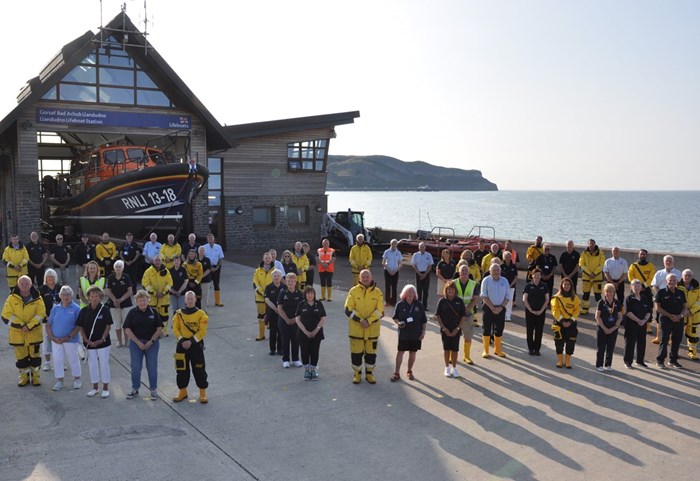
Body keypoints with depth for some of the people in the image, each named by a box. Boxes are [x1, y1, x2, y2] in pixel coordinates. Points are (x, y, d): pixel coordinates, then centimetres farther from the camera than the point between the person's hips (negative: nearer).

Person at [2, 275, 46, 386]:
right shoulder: (12, 298, -2)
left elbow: (41, 314, -9)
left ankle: (36, 376, 22)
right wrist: (21, 325, -16)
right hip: (17, 334, 1)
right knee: (21, 357, 10)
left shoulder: (37, 298, -3)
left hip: (34, 333, -1)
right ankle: (24, 377, 26)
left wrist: (29, 326, -19)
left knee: (35, 356, 7)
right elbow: (7, 315, -8)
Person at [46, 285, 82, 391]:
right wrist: (52, 337, -7)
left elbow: (79, 326, -11)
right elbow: (48, 324, 7)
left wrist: (68, 337, -16)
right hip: (56, 340, 4)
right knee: (57, 359, 8)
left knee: (73, 359, 7)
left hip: (71, 340, -3)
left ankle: (77, 379, 24)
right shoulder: (55, 308, 4)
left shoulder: (76, 308, -8)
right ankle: (59, 381, 23)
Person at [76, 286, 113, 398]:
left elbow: (108, 326, -6)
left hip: (103, 342, -3)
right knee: (92, 365, 11)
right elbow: (80, 327, 2)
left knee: (104, 364, 2)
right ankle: (95, 387, 25)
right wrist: (87, 340, -8)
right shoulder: (84, 311, 0)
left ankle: (105, 388, 14)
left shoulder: (104, 310, -7)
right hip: (89, 343, 3)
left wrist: (102, 339, -13)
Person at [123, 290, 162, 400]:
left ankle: (153, 389, 16)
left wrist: (151, 341, -11)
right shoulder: (132, 313, -2)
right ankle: (134, 389, 21)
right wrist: (138, 342, -11)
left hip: (152, 343, 0)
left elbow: (159, 329, -1)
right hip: (136, 342, 1)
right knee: (135, 367, 6)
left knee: (152, 367, 4)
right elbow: (127, 330, -4)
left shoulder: (153, 312, -1)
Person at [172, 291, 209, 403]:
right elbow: (175, 329, -1)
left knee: (199, 370, 2)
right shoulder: (179, 314, 3)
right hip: (182, 345, 2)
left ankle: (203, 393, 13)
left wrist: (191, 341, -18)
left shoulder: (201, 314, -5)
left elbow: (202, 331, -9)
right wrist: (181, 340, -15)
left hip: (196, 345, -2)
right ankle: (182, 392, 25)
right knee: (181, 369, 9)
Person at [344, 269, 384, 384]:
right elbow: (348, 310, -8)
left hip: (372, 329, 1)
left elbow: (380, 311, -5)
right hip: (356, 329, -1)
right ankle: (357, 374, 22)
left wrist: (368, 321, -17)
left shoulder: (377, 292, 0)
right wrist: (360, 320, -18)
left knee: (371, 352, 10)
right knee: (356, 352, 6)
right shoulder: (353, 291, -3)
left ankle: (369, 373, 26)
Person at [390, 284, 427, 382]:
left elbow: (424, 320, 4)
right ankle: (396, 373, 9)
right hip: (403, 334, -1)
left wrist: (423, 332, 0)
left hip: (416, 334, 1)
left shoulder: (419, 305, -1)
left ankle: (409, 371, 27)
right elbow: (395, 317, 5)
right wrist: (398, 323, -15)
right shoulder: (400, 305, -4)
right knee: (400, 352, 1)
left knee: (412, 353, 11)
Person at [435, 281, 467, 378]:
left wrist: (457, 328, -8)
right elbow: (437, 315, -3)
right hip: (445, 329, 0)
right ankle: (447, 368, 23)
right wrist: (444, 328, -8)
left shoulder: (459, 301, -3)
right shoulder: (442, 301, -5)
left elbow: (464, 316, -1)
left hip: (456, 330, 0)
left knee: (455, 349, 5)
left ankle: (454, 368, 20)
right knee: (446, 348, 8)